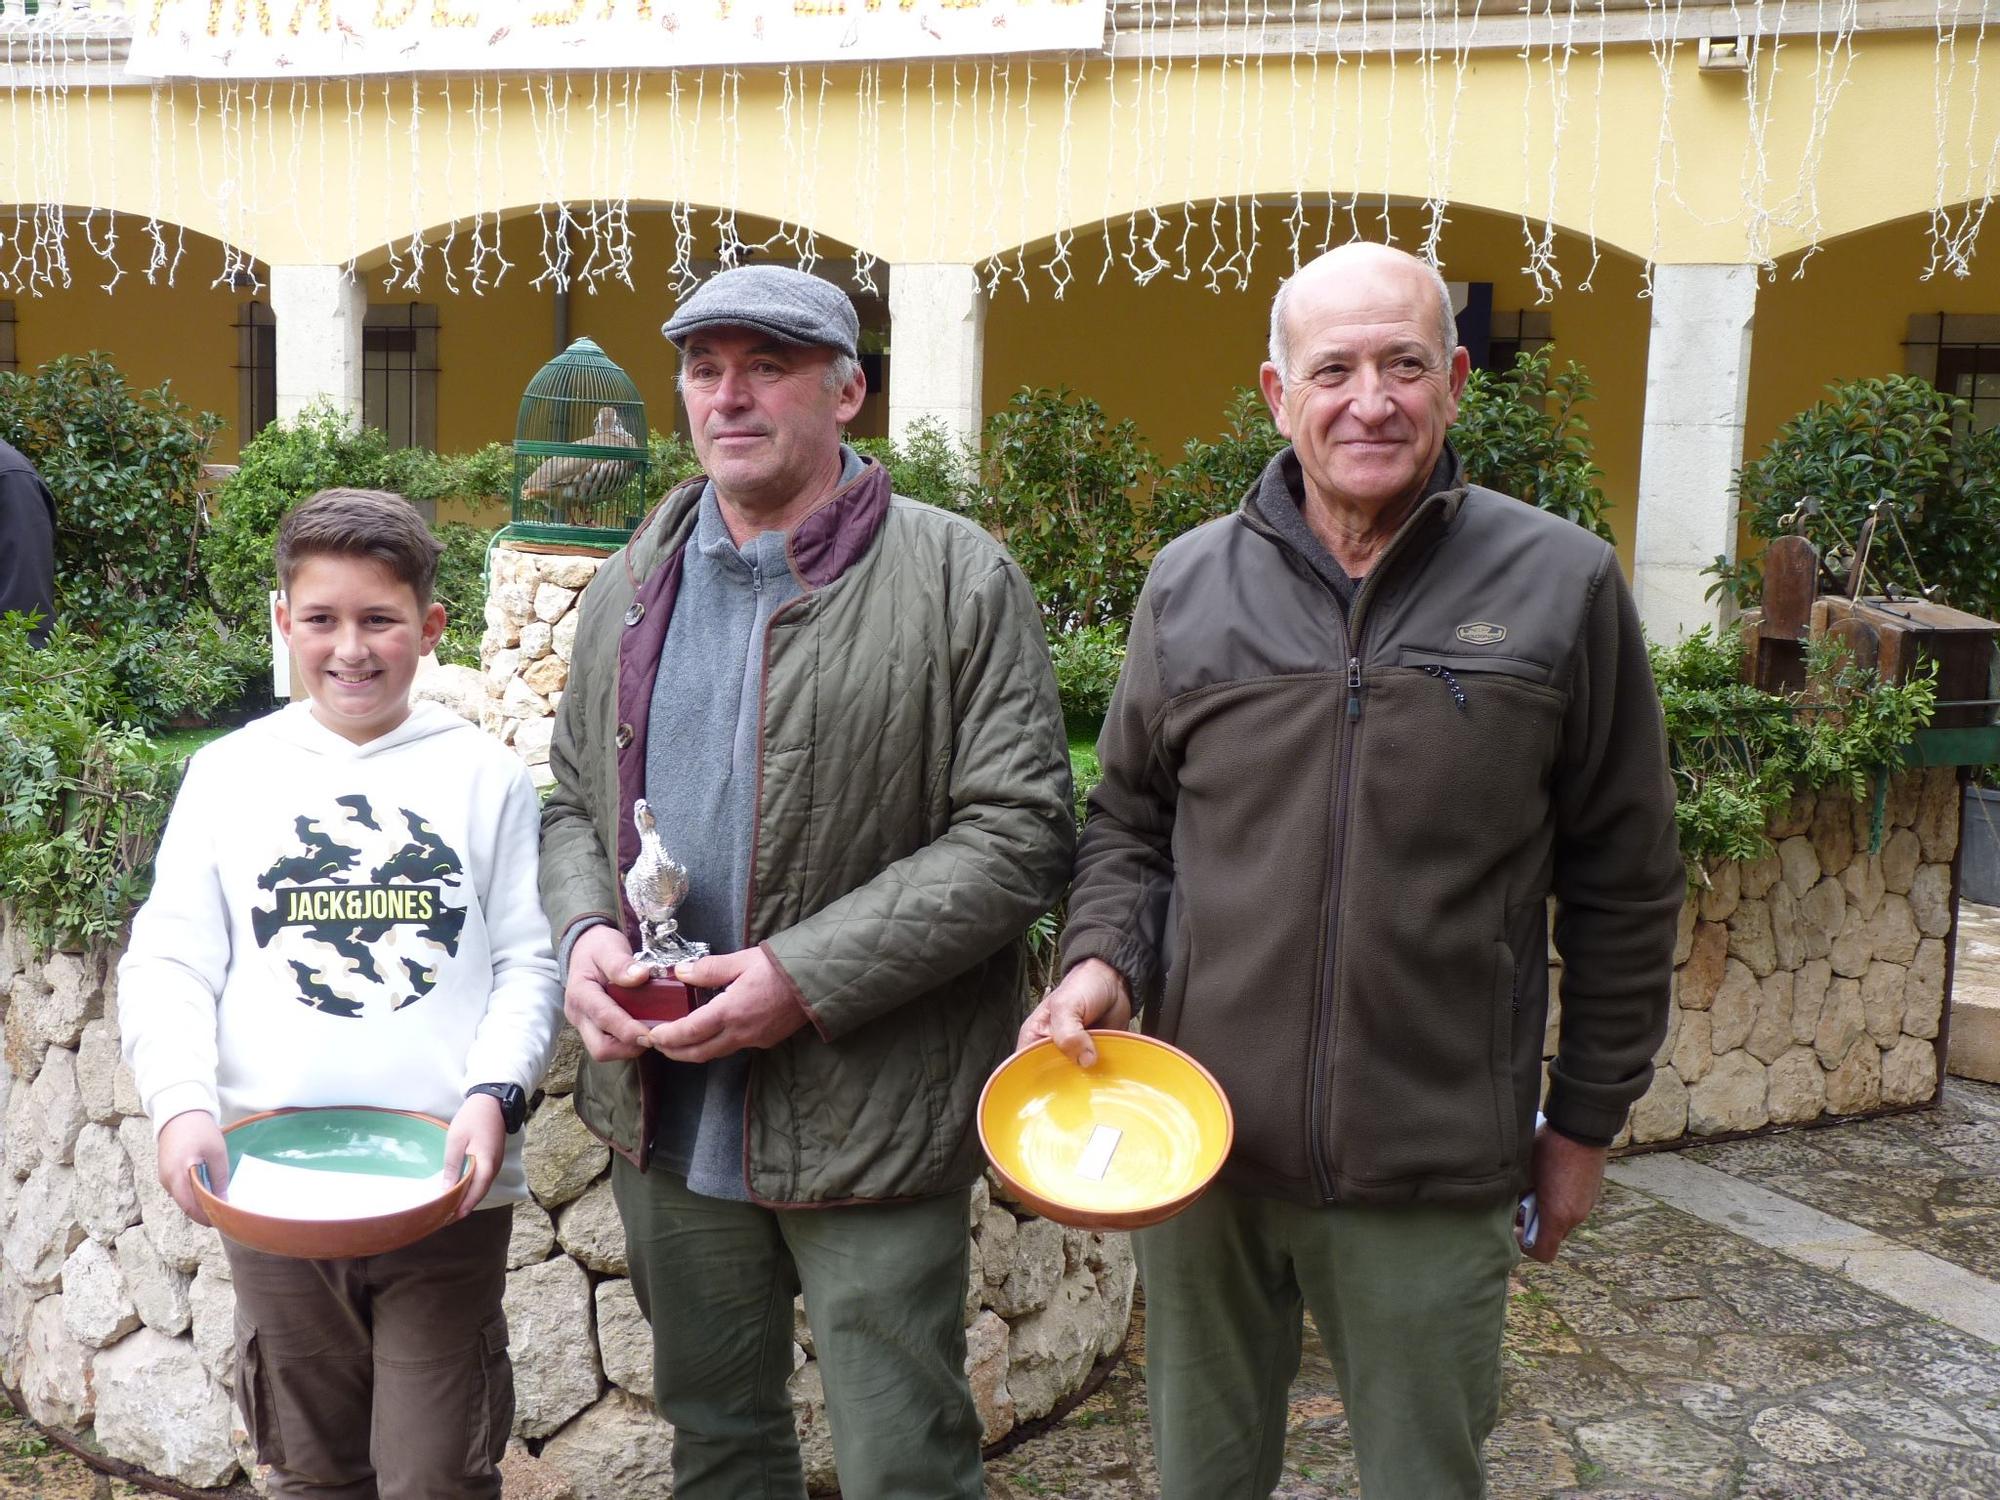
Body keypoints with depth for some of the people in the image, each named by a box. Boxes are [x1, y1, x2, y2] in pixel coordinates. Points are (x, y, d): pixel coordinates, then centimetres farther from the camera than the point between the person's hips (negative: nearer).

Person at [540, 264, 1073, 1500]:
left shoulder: (959, 580, -9)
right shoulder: (633, 585, 10)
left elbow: (1019, 833, -13)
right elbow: (575, 802, 17)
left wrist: (808, 976, -20)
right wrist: (586, 930, -5)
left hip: (864, 1116, -5)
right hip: (665, 1113, 5)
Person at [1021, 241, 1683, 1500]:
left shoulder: (1561, 587, -6)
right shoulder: (1191, 583, 1)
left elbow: (1622, 888, 1)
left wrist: (1589, 1119, 4)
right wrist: (1105, 958, -7)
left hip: (1435, 1171, -2)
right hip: (1203, 1141, 2)